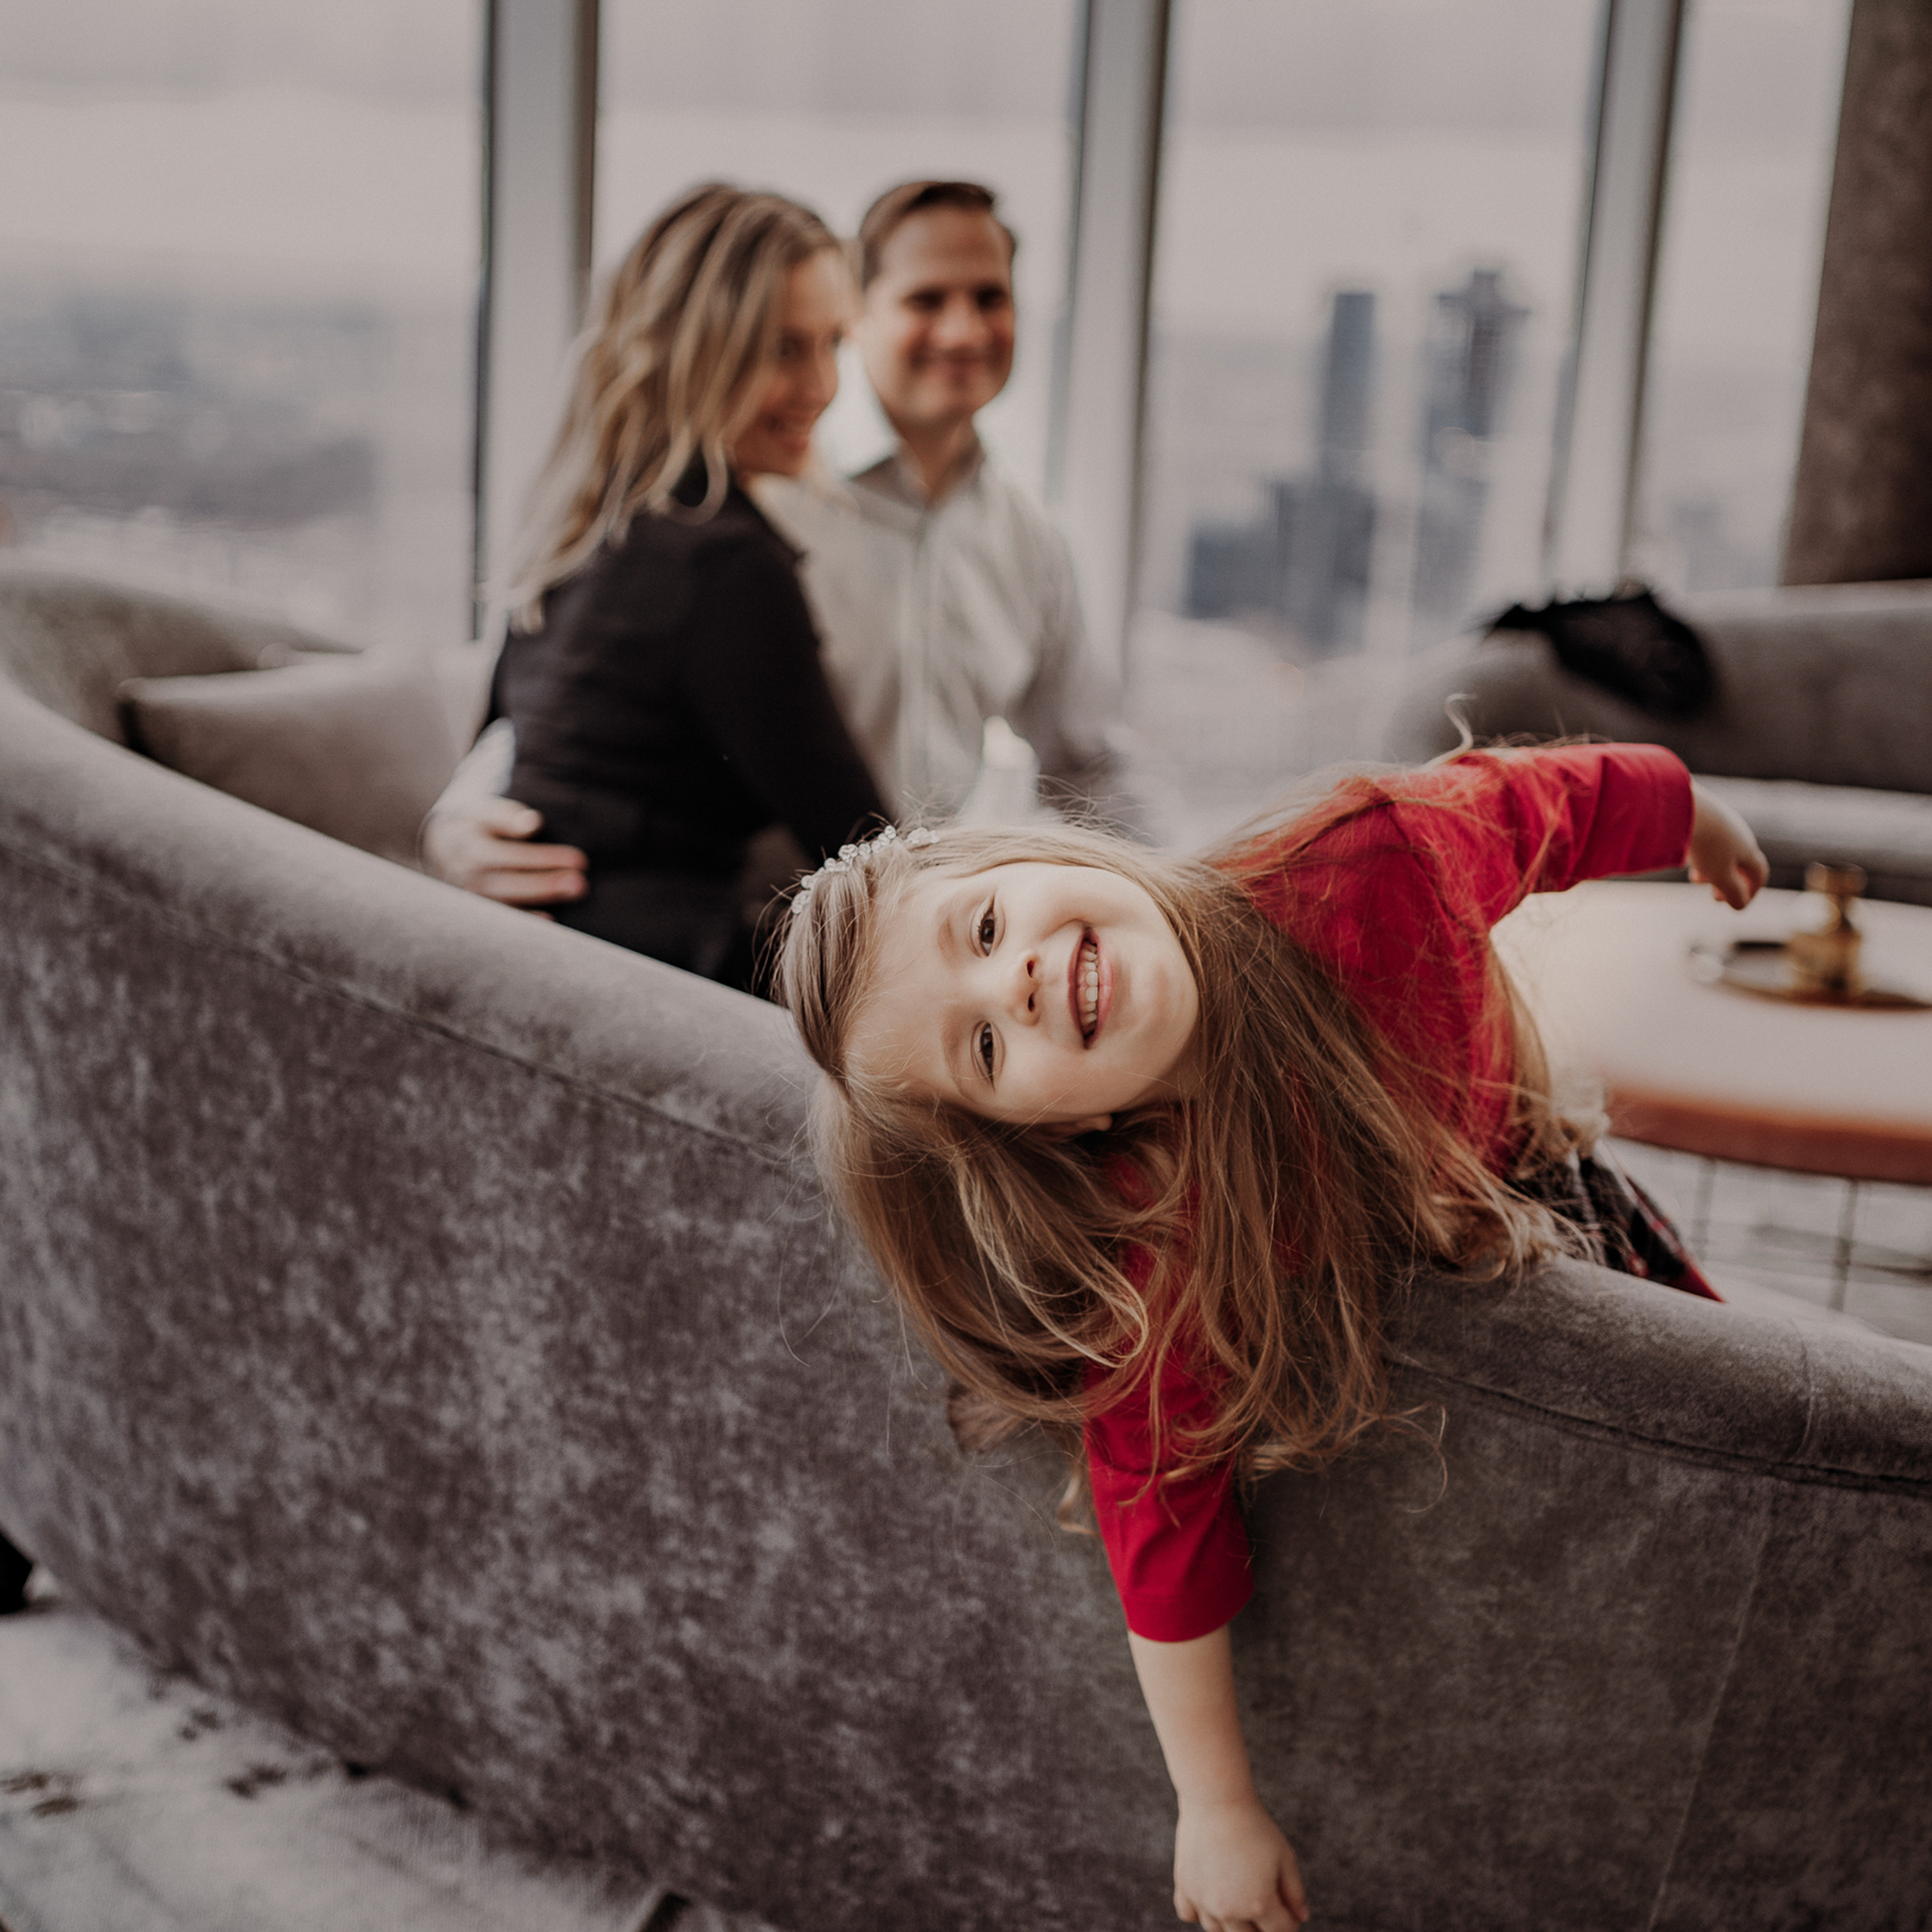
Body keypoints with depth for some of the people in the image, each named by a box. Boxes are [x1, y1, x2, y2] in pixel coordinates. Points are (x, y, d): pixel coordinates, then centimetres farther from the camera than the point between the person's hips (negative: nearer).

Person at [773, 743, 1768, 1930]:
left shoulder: (1376, 869, -41)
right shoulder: (1154, 1265, -43)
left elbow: (1561, 803, -19)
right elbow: (1166, 1523, -31)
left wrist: (1696, 814, 2)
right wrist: (1217, 1814, -22)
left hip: (1532, 1181, 3)